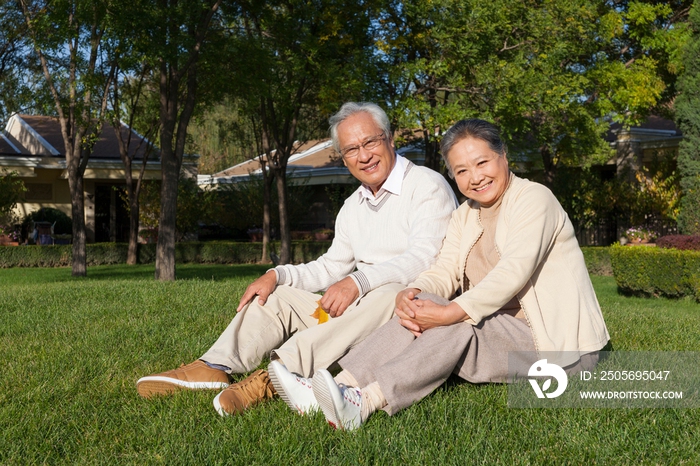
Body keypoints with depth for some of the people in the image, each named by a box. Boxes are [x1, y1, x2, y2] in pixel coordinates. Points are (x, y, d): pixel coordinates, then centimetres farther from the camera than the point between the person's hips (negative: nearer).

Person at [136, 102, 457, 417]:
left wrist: (358, 281, -33)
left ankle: (276, 375, -47)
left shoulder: (427, 186, -8)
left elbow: (424, 258, -21)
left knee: (386, 295, -39)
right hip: (357, 310, 7)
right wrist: (277, 275, 1)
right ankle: (215, 368, -19)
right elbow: (329, 269, 18)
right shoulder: (353, 206, 17)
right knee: (279, 297, 1)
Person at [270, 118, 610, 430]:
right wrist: (408, 295, -23)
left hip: (559, 343, -6)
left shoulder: (534, 199, -10)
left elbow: (514, 272, -25)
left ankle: (364, 403, -39)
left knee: (458, 325, -30)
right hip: (500, 331, 6)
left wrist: (452, 312, -34)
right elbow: (445, 270, -1)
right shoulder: (465, 214, 13)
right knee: (423, 306, -17)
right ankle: (344, 387, -28)